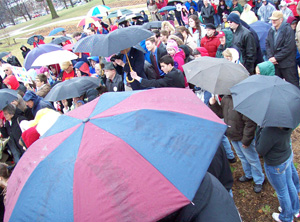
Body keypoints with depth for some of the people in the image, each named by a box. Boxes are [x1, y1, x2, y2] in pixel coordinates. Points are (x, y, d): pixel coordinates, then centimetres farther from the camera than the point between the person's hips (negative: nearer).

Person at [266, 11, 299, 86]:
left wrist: (276, 58, -17)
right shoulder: (271, 30, 9)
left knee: (292, 85, 0)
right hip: (274, 63, 6)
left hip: (287, 64, -6)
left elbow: (288, 48, -18)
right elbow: (267, 44, 10)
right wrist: (270, 57, -5)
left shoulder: (288, 30, -12)